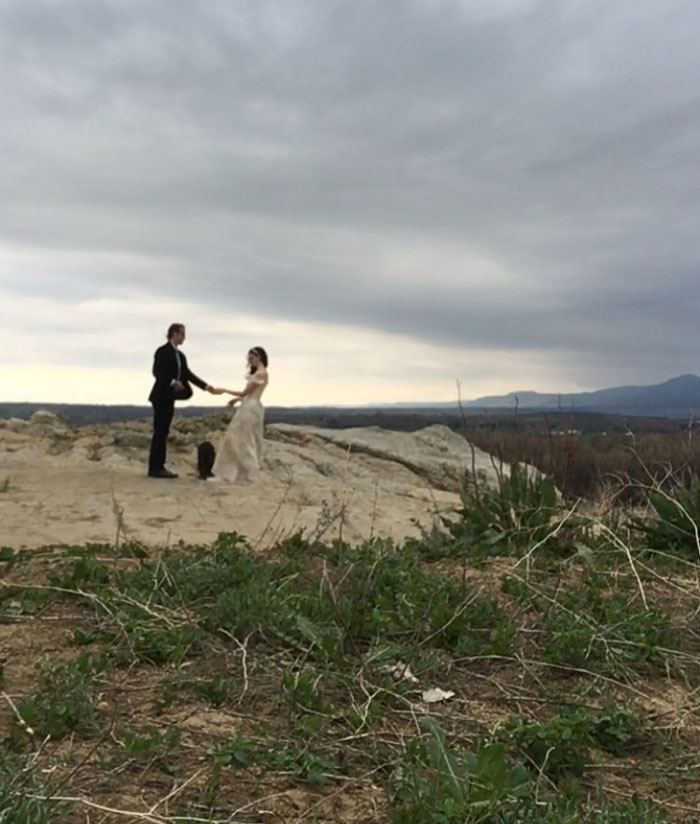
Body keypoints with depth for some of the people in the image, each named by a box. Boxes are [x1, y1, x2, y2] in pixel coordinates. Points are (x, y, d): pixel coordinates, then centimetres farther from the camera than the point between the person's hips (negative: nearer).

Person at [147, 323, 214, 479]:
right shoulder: (163, 351, -10)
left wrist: (205, 385, 4)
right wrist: (172, 382, -29)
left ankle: (159, 467, 11)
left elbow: (187, 373, 12)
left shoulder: (180, 355, 15)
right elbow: (157, 372, -18)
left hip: (169, 397, 9)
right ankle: (155, 468, -6)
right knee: (159, 432, -8)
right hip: (161, 396, -9)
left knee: (163, 432, 8)